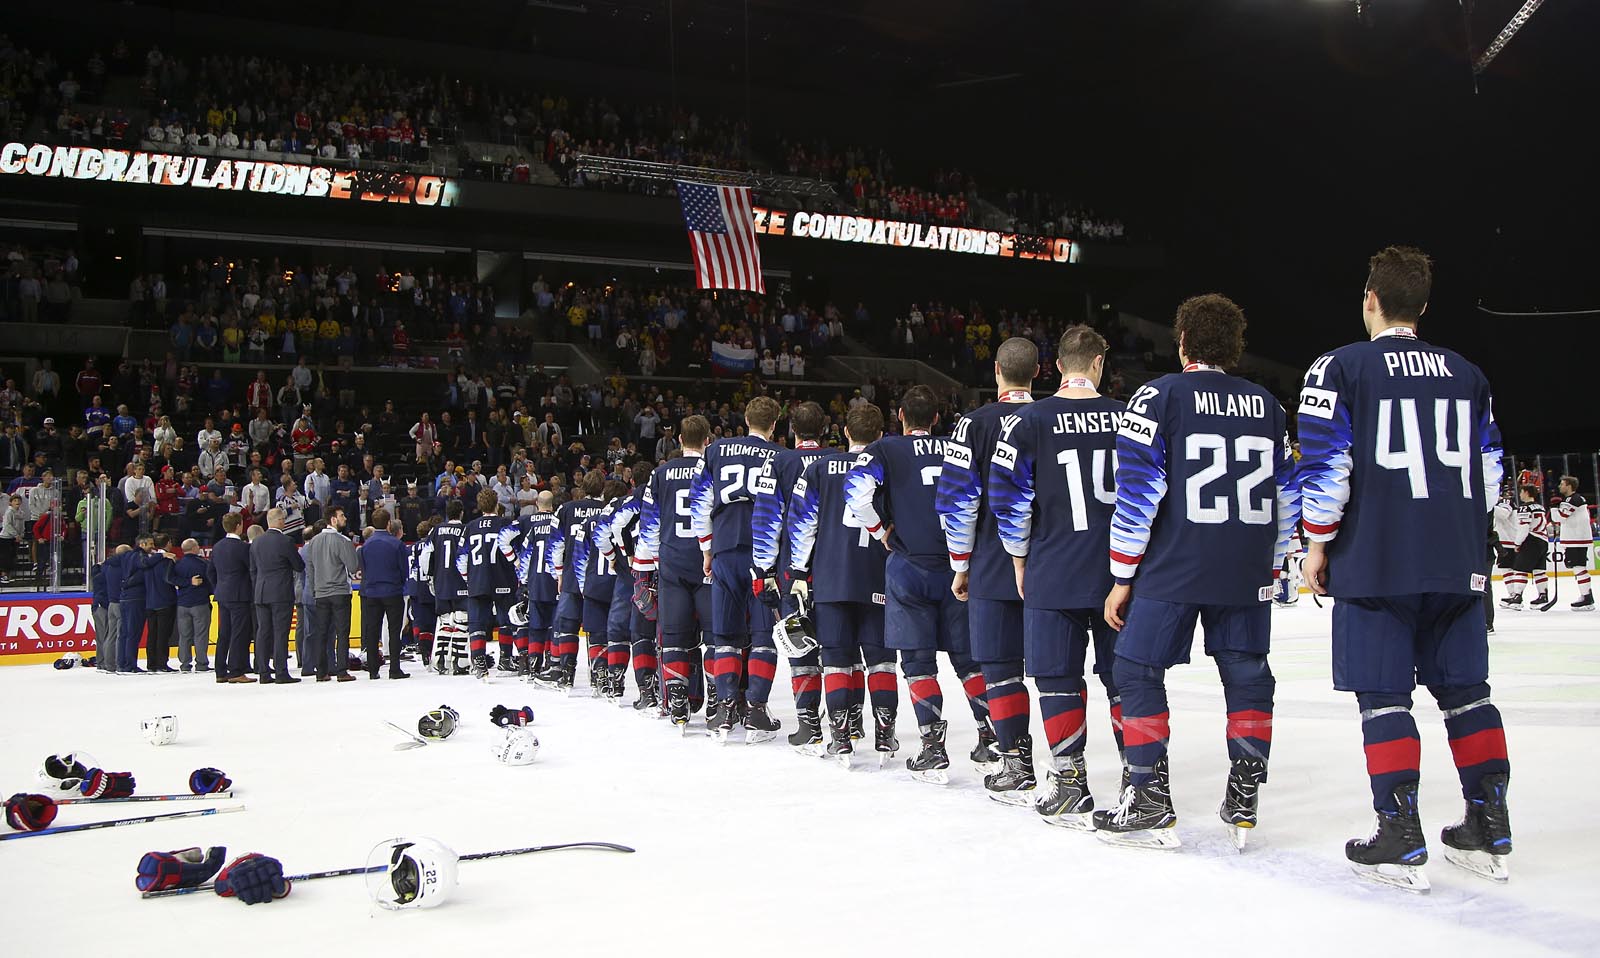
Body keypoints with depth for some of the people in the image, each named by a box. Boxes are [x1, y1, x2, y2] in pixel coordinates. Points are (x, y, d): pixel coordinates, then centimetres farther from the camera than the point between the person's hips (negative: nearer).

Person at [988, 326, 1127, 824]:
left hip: (1053, 574, -2)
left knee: (1059, 678, 5)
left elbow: (1007, 495, -4)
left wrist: (1020, 558, 8)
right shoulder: (1126, 417, 2)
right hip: (1119, 572, 3)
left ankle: (1071, 785, 6)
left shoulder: (1031, 419, -5)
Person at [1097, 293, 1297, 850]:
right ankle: (1243, 803, 16)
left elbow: (1137, 490, -9)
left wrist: (1122, 578, -4)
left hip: (1171, 570, -5)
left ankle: (1151, 805, 2)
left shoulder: (1159, 396, -5)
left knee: (1137, 673, 4)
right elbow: (1286, 495, 15)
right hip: (1247, 575, 5)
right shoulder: (1266, 405, 12)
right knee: (1247, 676, 13)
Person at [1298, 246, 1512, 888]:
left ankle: (1400, 840, 0)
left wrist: (1319, 543, 0)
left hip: (1374, 561, -5)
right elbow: (1488, 470, 16)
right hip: (1458, 564, 5)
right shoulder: (1468, 376, 13)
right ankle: (1489, 832, 18)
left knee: (1383, 695, -1)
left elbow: (1325, 466, -10)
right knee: (1465, 689, 13)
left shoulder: (1339, 368, -4)